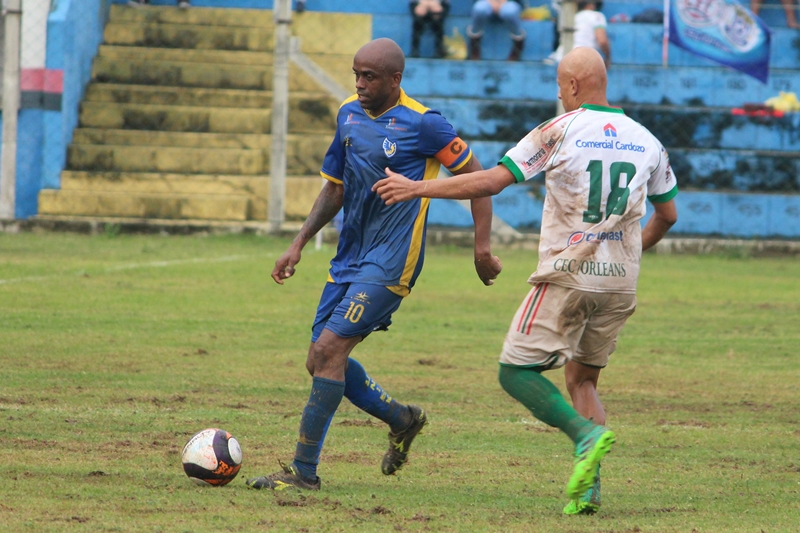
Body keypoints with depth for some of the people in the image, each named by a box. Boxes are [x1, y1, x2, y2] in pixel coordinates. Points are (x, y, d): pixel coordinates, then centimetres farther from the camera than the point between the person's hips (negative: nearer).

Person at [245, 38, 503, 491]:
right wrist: (300, 243, 10)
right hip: (349, 259, 8)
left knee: (329, 350, -16)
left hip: (390, 264, -8)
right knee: (322, 360, 6)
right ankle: (403, 419, 27)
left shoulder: (422, 124, -12)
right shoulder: (349, 115, 8)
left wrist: (482, 247, -9)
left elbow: (476, 176, -5)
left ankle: (304, 471, -10)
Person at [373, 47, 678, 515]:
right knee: (583, 379, 17)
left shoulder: (559, 132, -6)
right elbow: (668, 215, 20)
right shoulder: (646, 141, 10)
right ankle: (588, 488, 1)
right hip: (621, 284, 5)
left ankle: (587, 433, -21)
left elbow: (491, 182, -10)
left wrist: (417, 189, -3)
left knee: (516, 371, 2)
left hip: (567, 278, -5)